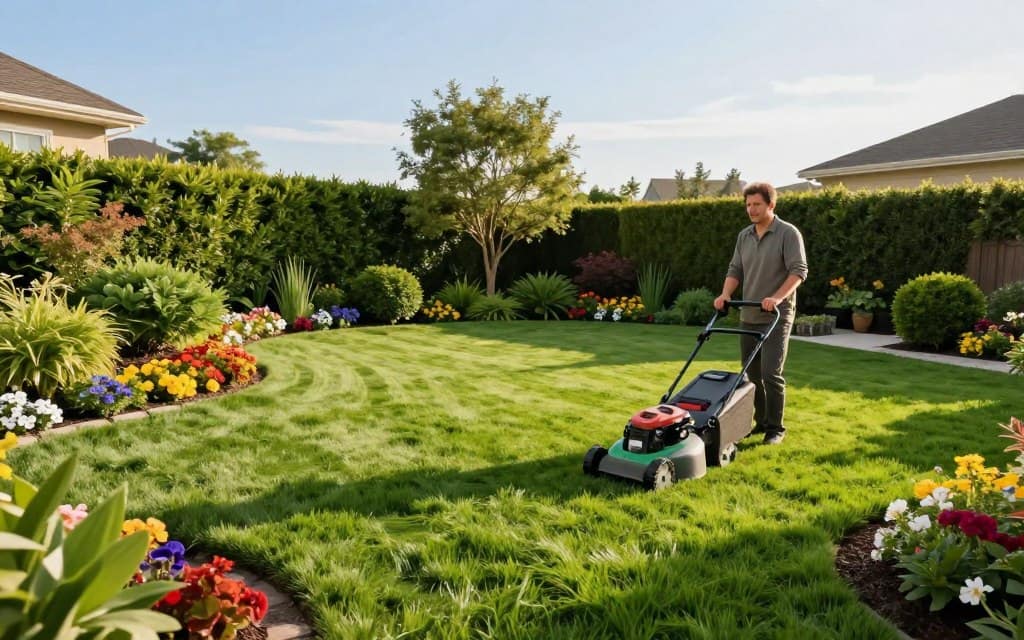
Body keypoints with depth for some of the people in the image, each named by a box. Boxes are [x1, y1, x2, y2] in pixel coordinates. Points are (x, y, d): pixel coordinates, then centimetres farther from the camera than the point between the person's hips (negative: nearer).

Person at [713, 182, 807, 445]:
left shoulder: (788, 233, -7)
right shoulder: (744, 236, 12)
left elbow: (799, 270, -14)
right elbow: (735, 270, 13)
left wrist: (777, 297, -26)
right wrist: (725, 295, -5)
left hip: (776, 317, -6)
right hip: (748, 317, 6)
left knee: (771, 374, -9)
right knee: (752, 374, 9)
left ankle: (775, 427, 3)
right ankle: (760, 421, 22)